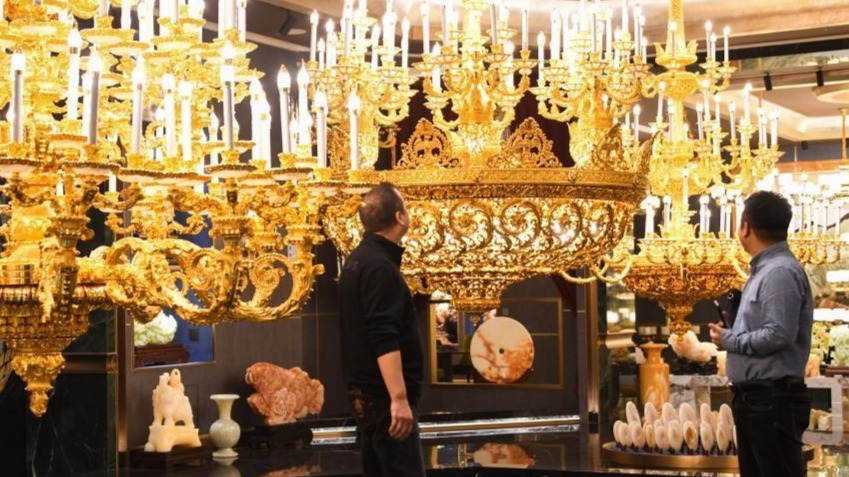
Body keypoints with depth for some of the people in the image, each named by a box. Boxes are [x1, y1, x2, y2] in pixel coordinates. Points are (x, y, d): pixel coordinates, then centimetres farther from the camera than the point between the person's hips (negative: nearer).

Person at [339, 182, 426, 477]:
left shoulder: (358, 260, 13)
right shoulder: (379, 267, -17)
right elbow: (385, 341, -24)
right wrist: (399, 398, -27)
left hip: (365, 390, 10)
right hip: (384, 394, -10)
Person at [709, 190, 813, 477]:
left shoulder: (780, 272, -15)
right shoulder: (764, 270, 15)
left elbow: (779, 335, -24)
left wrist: (728, 340, -11)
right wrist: (731, 337, 1)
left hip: (773, 398, -10)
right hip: (753, 396, 10)